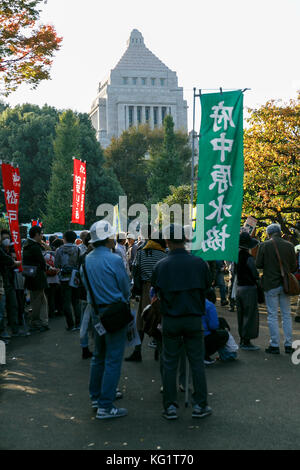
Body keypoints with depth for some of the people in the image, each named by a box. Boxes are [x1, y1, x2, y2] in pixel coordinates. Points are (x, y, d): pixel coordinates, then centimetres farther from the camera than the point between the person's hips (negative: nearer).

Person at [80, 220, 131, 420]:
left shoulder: (86, 260, 5)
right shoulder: (114, 260, -16)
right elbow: (126, 289, -7)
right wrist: (123, 301, 13)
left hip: (95, 312, 8)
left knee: (98, 356, 20)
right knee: (113, 359, -3)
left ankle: (96, 396, 32)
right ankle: (105, 406, -1)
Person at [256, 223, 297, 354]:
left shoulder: (264, 245, -9)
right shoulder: (289, 245, -1)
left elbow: (258, 265, -5)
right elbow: (294, 266, 4)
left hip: (271, 285, -3)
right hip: (285, 284, 3)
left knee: (272, 316, 3)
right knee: (287, 315, 11)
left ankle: (274, 345, 4)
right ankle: (289, 345, 13)